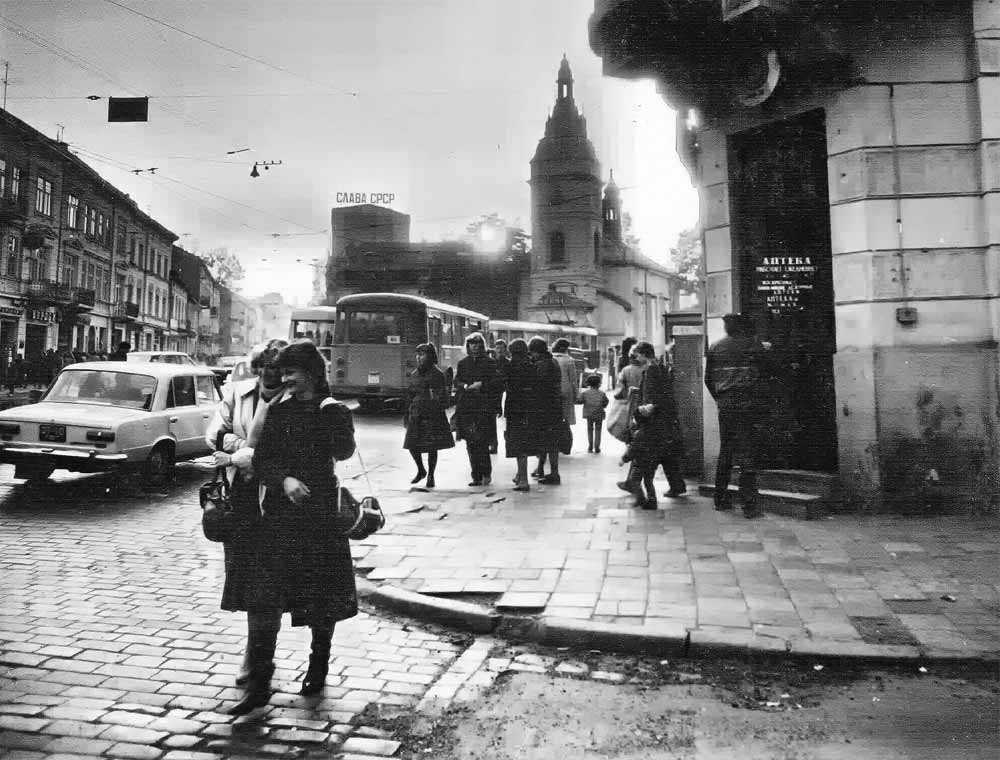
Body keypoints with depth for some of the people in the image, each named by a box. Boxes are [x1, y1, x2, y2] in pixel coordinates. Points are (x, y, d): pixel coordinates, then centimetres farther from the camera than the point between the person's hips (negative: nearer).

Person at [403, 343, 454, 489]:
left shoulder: (437, 374, -5)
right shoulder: (414, 374, 12)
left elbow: (442, 397, -8)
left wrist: (437, 413, -16)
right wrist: (407, 413, 14)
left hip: (433, 415, -5)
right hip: (416, 415, 5)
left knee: (432, 447, 1)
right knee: (412, 444, 2)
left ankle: (430, 476, 15)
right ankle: (421, 471, 26)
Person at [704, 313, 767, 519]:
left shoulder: (714, 348, 7)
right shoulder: (755, 345, -2)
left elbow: (708, 379, 11)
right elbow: (762, 373, 3)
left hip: (724, 405, 4)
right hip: (747, 405, -4)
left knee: (725, 452, 13)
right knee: (749, 453, -1)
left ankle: (721, 498, 19)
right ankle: (749, 504, -4)